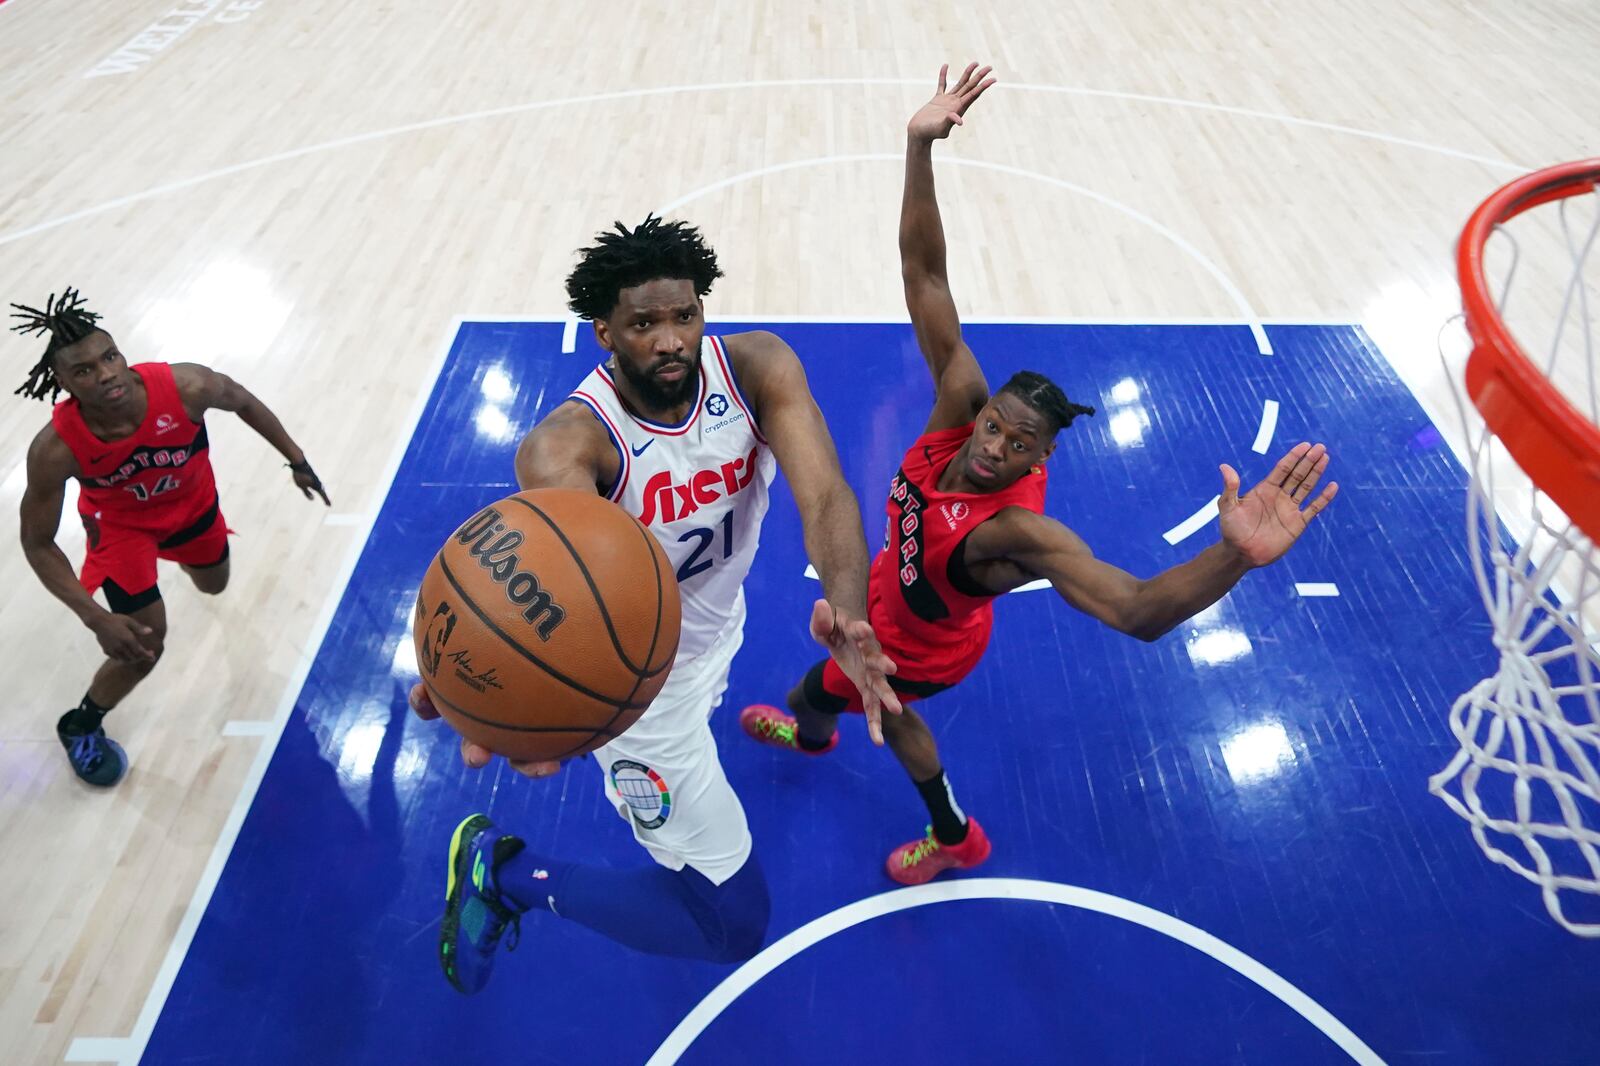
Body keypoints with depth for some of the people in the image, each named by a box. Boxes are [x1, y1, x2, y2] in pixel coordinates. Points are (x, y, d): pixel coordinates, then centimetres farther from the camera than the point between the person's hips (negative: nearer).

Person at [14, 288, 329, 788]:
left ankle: (176, 548, 67)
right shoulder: (55, 449, -37)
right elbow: (38, 543, -22)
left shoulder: (185, 386, -38)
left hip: (192, 500, 3)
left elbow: (241, 401, -12)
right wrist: (95, 618, -31)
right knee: (143, 647, -9)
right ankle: (79, 728, 24)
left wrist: (297, 461, -3)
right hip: (121, 524, -3)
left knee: (214, 585, 28)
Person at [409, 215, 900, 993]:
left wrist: (846, 610, -56)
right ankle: (504, 872, 16)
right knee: (733, 924, 3)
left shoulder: (757, 368, -21)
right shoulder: (570, 438, -33)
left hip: (715, 627, 6)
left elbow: (825, 496, -36)